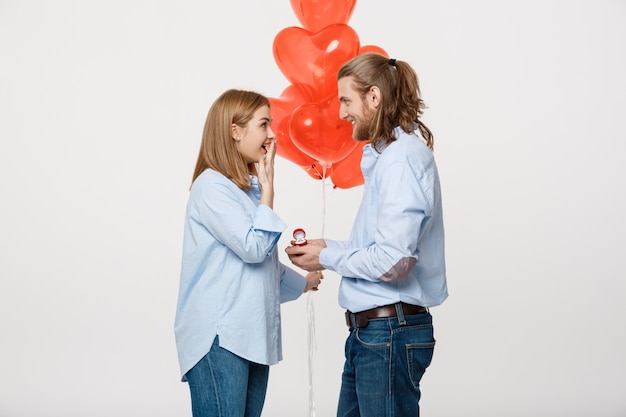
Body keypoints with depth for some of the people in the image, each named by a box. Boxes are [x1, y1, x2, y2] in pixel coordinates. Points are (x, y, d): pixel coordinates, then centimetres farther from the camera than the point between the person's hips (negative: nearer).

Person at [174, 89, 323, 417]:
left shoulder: (249, 187, 16)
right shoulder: (212, 186, -11)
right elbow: (254, 248, -17)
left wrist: (302, 282, 37)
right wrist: (267, 186, -9)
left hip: (253, 336, 9)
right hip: (219, 339, -9)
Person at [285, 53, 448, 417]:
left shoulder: (402, 158, -17)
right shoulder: (385, 155, 14)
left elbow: (394, 261, -24)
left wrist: (328, 257, -10)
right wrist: (330, 247, 6)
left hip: (390, 332, -9)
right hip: (370, 329, 9)